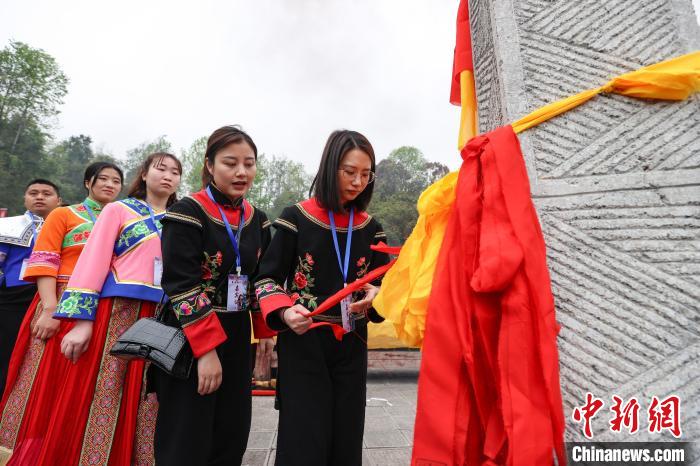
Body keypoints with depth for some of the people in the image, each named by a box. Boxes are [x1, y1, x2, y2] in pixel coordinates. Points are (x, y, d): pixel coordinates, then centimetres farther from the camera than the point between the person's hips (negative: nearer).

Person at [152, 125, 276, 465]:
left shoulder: (257, 220, 7)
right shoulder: (187, 213, -11)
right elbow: (181, 286, -17)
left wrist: (266, 330, 6)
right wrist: (206, 349, -21)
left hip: (236, 338, 6)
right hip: (190, 340, -5)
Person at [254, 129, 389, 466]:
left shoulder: (369, 228, 5)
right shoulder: (296, 218, -6)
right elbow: (267, 278, -3)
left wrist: (374, 295, -13)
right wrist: (284, 312, -22)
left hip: (351, 345, 4)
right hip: (303, 344, -3)